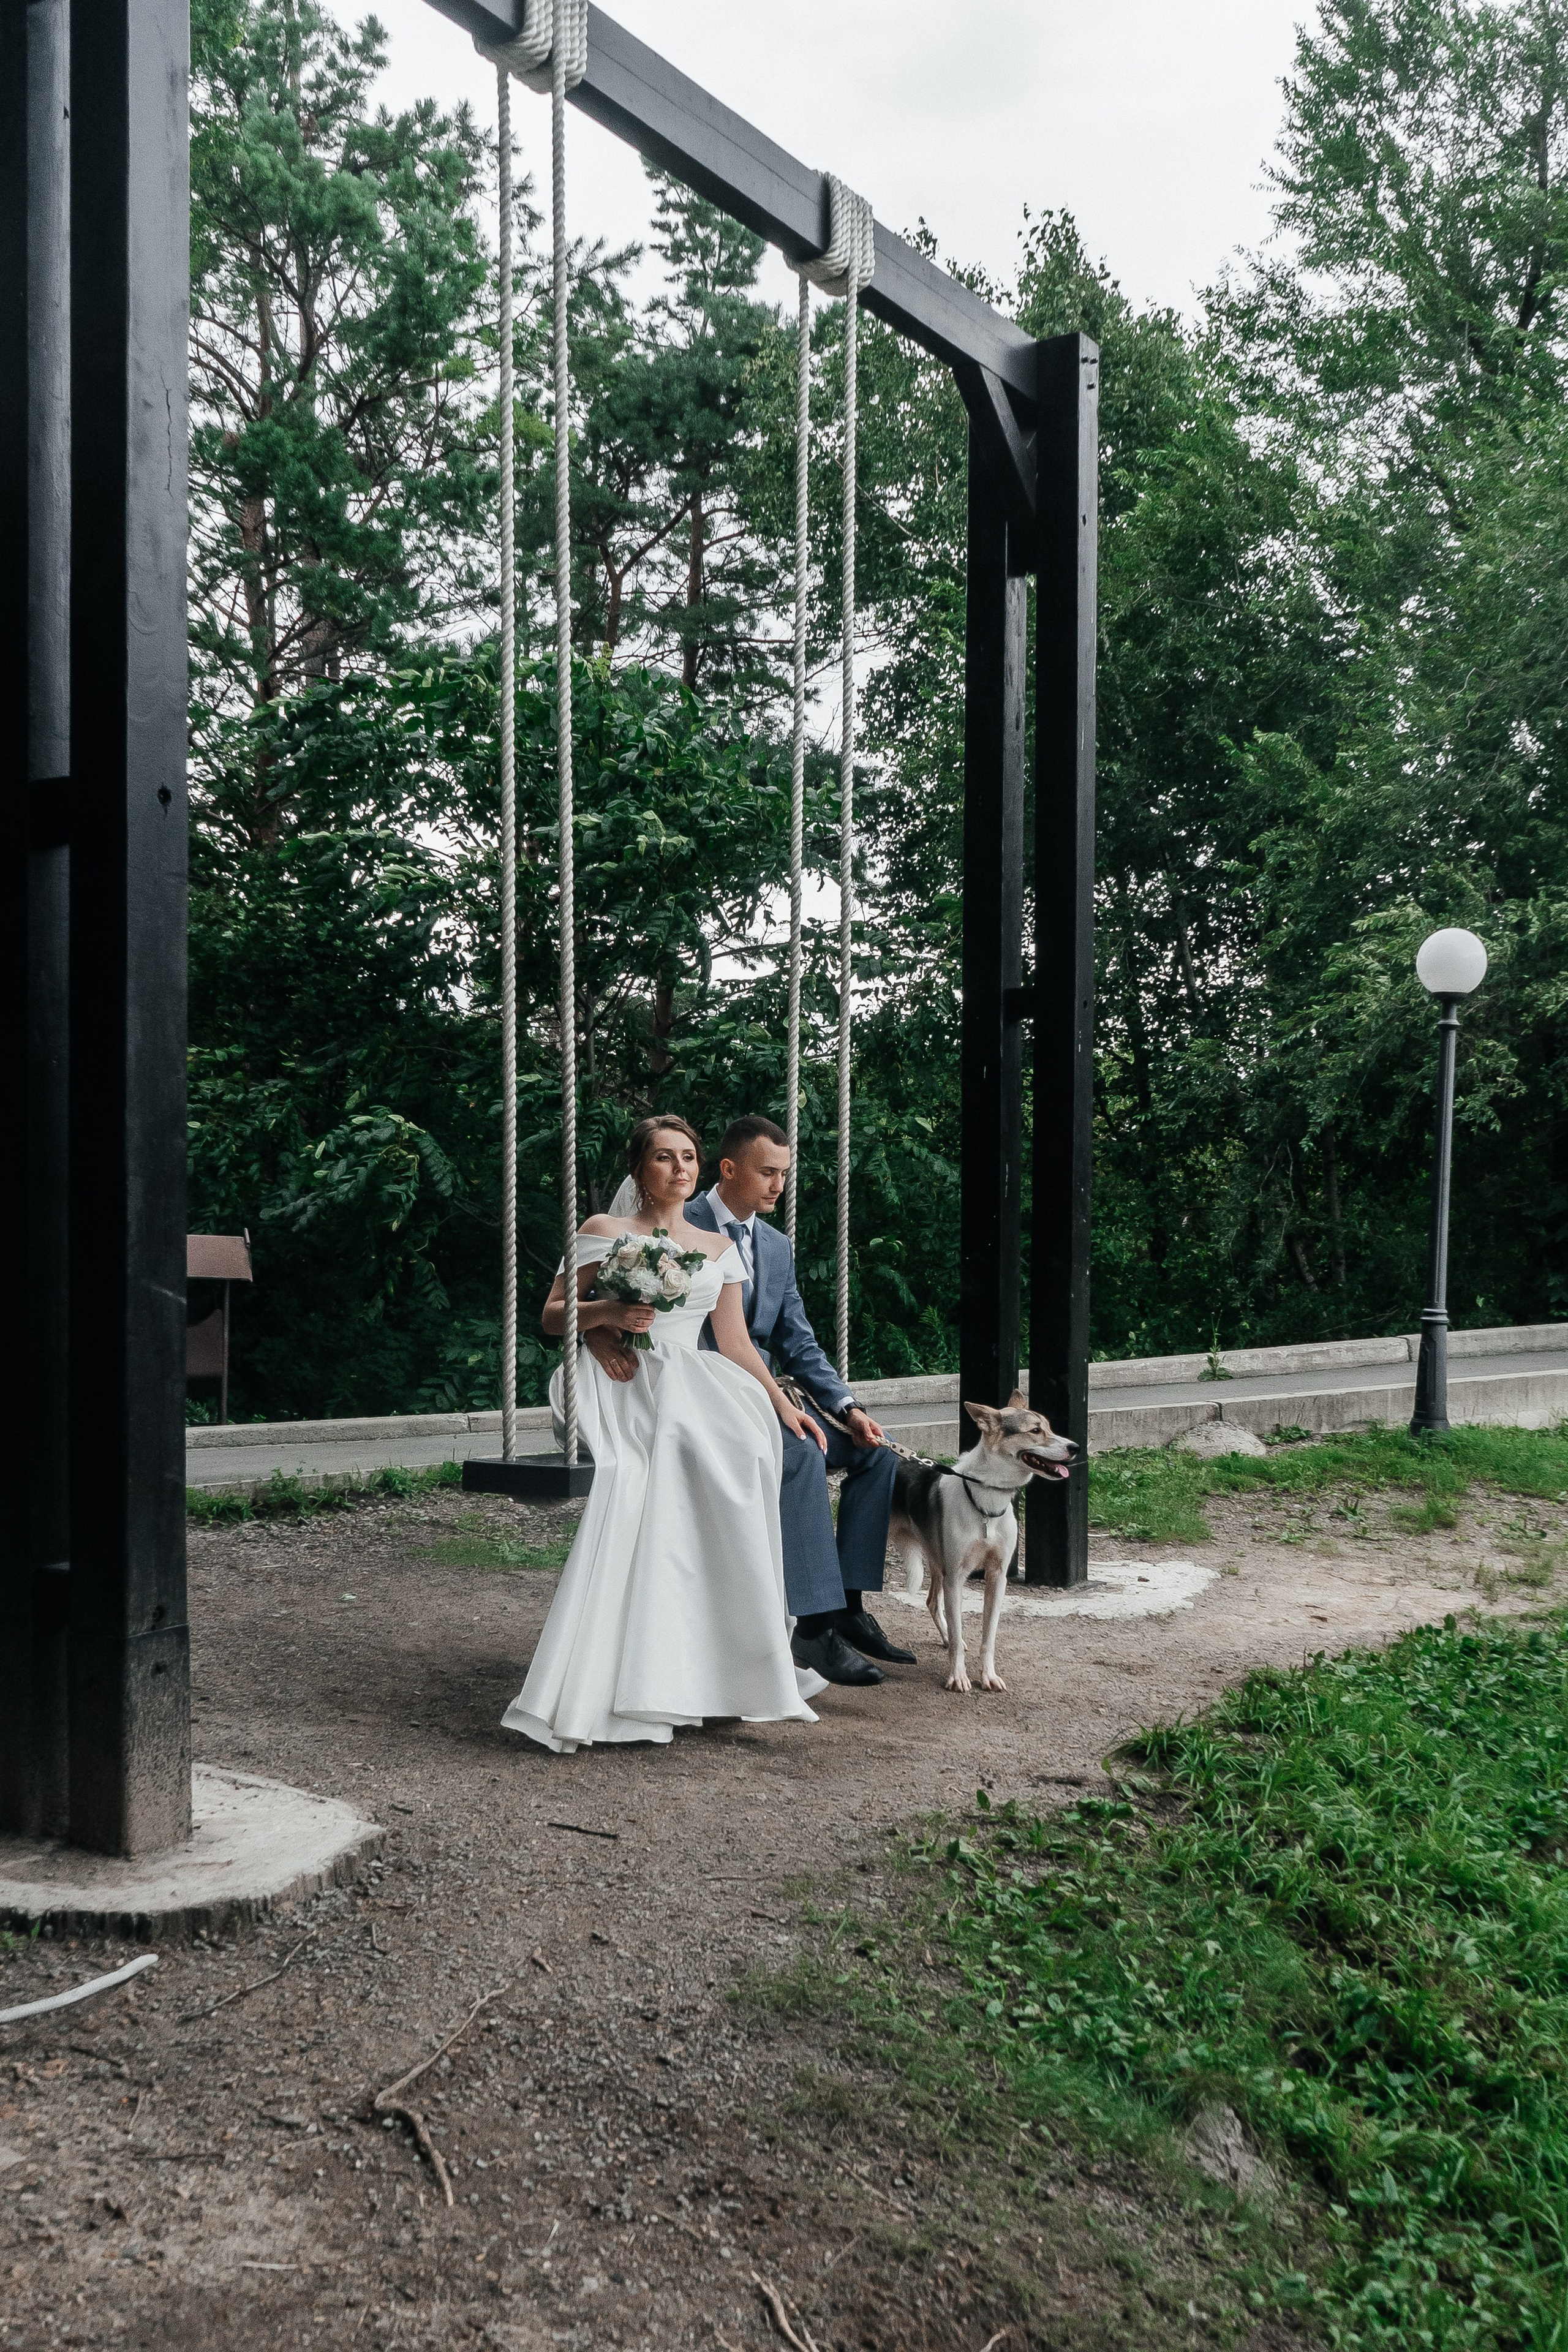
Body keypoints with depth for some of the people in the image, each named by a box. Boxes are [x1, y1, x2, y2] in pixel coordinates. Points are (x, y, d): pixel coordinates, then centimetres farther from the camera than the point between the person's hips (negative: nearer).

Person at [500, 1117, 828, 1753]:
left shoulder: (718, 1246, 18)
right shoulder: (604, 1232, 8)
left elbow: (735, 1342, 19)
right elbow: (551, 1316, 6)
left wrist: (783, 1404, 10)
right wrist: (608, 1311, -12)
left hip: (694, 1396, 4)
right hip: (627, 1396, -3)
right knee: (631, 1522, -27)